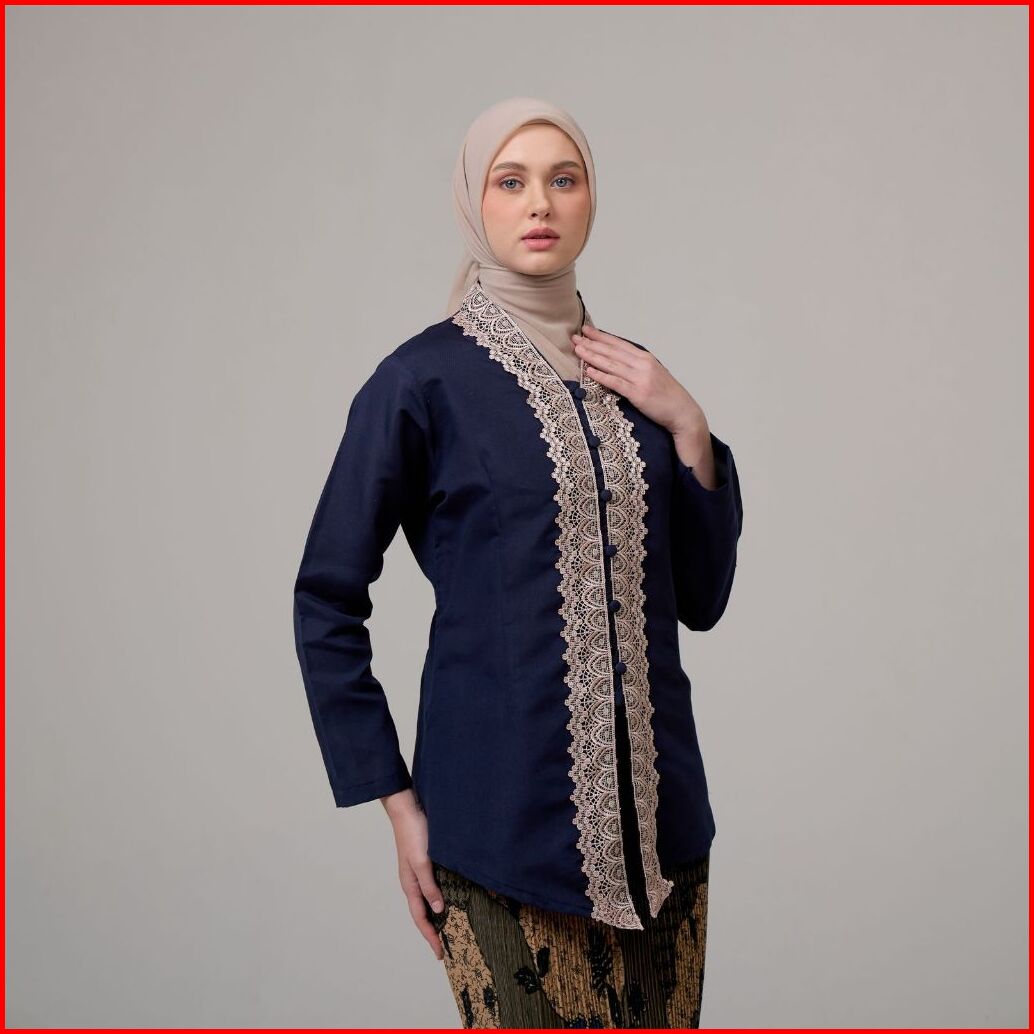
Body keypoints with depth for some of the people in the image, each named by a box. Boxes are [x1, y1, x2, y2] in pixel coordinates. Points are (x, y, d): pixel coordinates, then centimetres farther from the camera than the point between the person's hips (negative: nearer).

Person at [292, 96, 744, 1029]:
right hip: (508, 818, -5)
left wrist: (688, 429, -3)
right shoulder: (423, 380, -5)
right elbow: (327, 601, -3)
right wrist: (397, 803, -6)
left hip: (655, 806, 5)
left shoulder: (630, 375, 9)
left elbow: (701, 599, 9)